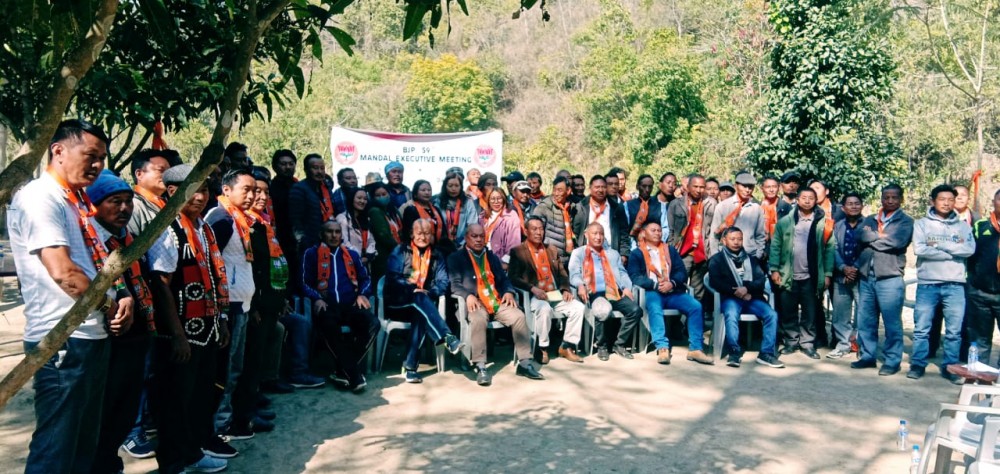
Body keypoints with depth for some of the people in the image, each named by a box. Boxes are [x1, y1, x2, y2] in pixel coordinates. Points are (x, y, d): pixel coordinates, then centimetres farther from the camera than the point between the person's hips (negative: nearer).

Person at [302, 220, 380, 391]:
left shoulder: (352, 254, 23)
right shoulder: (312, 254, 14)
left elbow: (365, 278, 23)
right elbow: (305, 283, 6)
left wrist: (362, 294, 3)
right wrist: (316, 299, -12)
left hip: (350, 305, 3)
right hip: (326, 305, -3)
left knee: (373, 323, -29)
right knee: (329, 326, -39)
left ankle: (346, 371, -23)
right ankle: (355, 375, -33)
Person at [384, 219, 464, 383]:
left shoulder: (436, 256, 15)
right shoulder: (400, 251, 5)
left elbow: (443, 282, 5)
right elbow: (392, 277, -7)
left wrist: (429, 293, -15)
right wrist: (412, 289, -21)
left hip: (421, 303, 2)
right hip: (398, 302, -2)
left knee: (421, 314, -34)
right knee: (420, 299, -35)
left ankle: (410, 365, -36)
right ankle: (447, 338, -50)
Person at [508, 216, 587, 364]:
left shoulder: (552, 250, 20)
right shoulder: (518, 251, 2)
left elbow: (562, 273, 18)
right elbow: (513, 277, -7)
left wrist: (565, 289, -2)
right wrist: (532, 288, -21)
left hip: (555, 295, 6)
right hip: (533, 296, -5)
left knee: (578, 307, -16)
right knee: (544, 309, -36)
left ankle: (567, 347, -6)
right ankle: (542, 348, -18)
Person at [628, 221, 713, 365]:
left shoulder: (671, 250, 23)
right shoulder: (637, 253, 11)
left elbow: (682, 272, 12)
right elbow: (635, 276, -4)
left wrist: (672, 283, -10)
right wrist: (656, 285, -17)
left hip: (673, 292, 4)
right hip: (652, 292, -4)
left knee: (696, 306, -21)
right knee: (654, 308, -37)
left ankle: (695, 349, -20)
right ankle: (662, 348, -42)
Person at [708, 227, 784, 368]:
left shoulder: (751, 259, 22)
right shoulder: (717, 259, 12)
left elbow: (761, 279, 8)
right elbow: (715, 282, -2)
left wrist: (747, 288, -13)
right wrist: (735, 291, -11)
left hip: (752, 297, 3)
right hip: (731, 298, -3)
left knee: (771, 314, -23)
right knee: (731, 315, -36)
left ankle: (766, 353, -18)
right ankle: (734, 352, -28)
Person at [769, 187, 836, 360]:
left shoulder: (823, 222, 0)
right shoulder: (785, 221, 2)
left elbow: (830, 249, 0)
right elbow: (775, 246, 2)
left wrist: (828, 273, -4)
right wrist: (774, 269, -4)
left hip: (811, 277, 0)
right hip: (788, 275, 1)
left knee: (810, 313, 8)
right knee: (788, 312, 8)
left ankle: (807, 343, 18)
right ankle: (791, 342, 20)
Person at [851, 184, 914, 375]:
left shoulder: (906, 221, 3)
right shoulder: (870, 219, 16)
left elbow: (898, 241, -15)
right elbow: (863, 236, -2)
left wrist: (873, 238, -5)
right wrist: (882, 237, -10)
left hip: (890, 278, -5)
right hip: (866, 276, 5)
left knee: (892, 322, -1)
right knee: (865, 320, 9)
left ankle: (892, 360, 7)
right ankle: (868, 356, 19)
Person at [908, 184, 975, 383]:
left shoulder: (963, 226, 10)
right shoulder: (922, 224, 4)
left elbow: (970, 249, -7)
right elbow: (919, 249, -11)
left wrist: (940, 244, -10)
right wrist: (953, 252, -8)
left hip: (955, 285, 2)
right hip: (927, 284, -2)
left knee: (954, 331, 5)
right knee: (921, 328, 3)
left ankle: (950, 367, 15)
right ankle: (918, 365, 13)